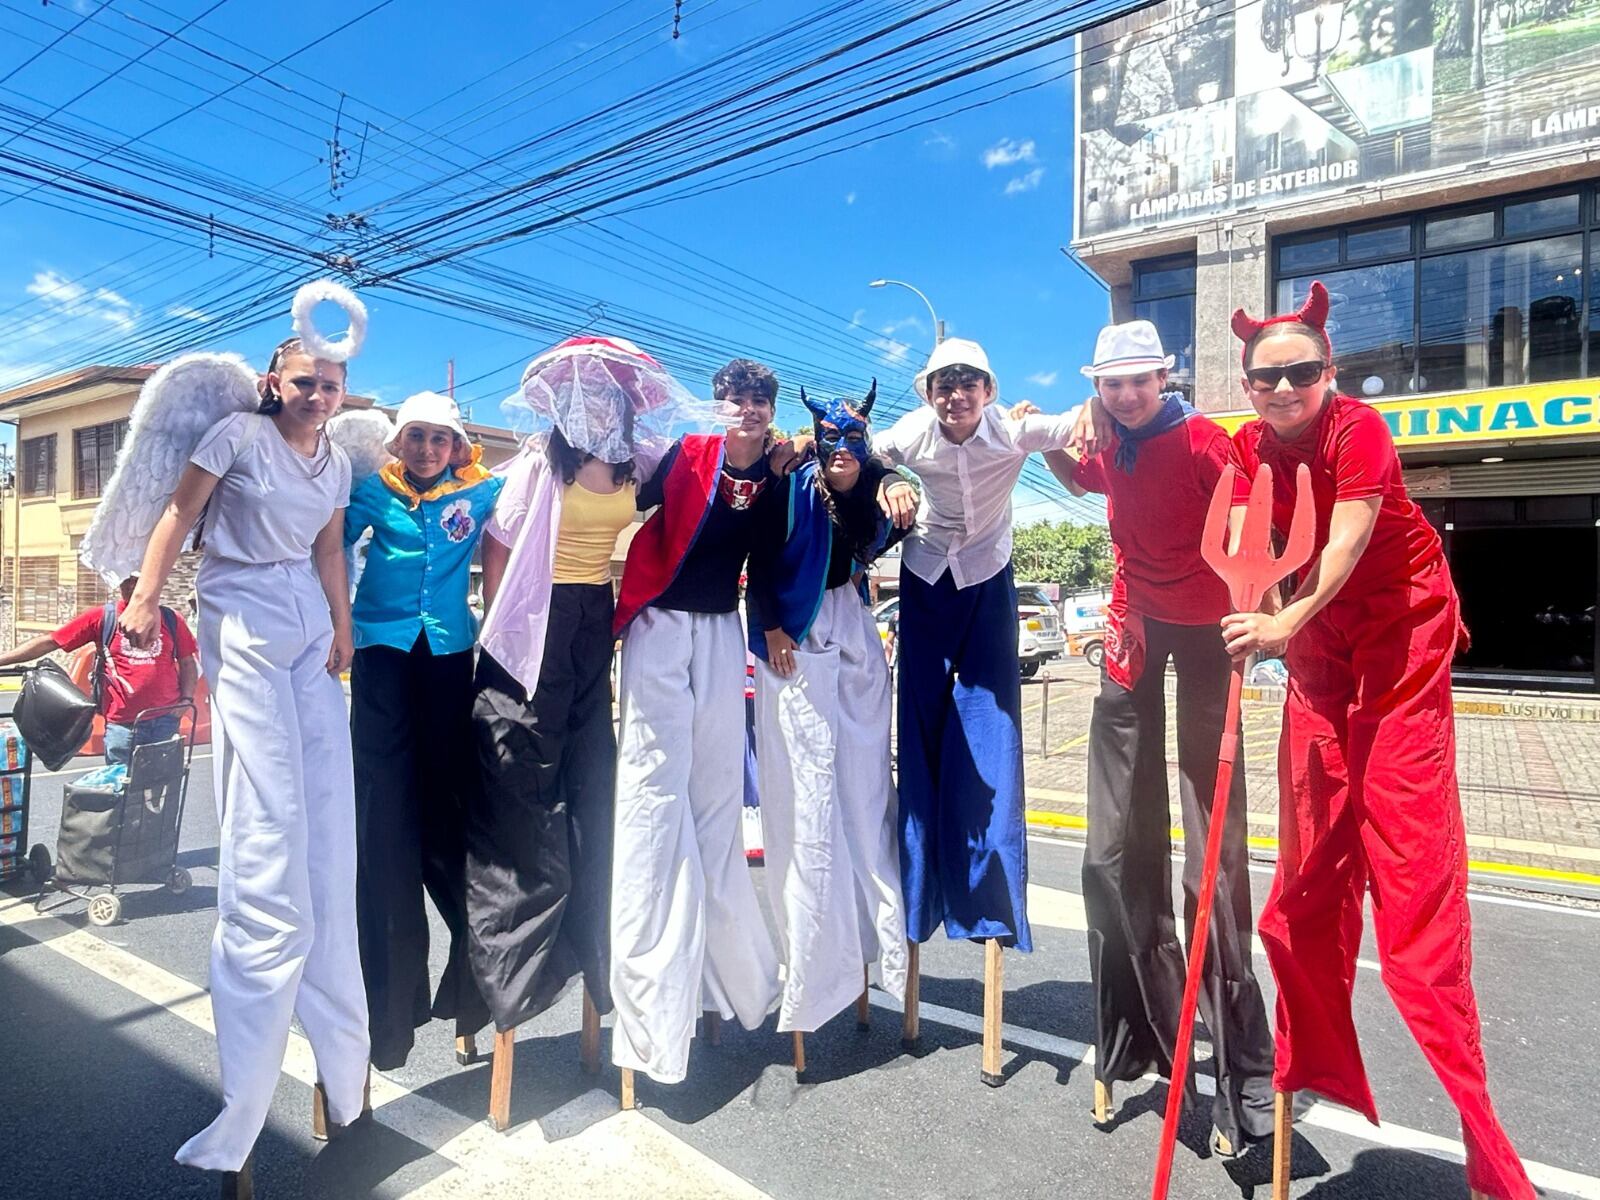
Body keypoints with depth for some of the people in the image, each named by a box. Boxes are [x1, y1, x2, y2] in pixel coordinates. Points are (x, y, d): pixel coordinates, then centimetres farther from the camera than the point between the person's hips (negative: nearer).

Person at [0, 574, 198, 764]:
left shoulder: (170, 619, 5)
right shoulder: (102, 617, 2)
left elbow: (188, 662, 10)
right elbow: (48, 642, 3)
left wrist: (186, 699, -2)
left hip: (166, 721, 1)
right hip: (122, 724, -1)